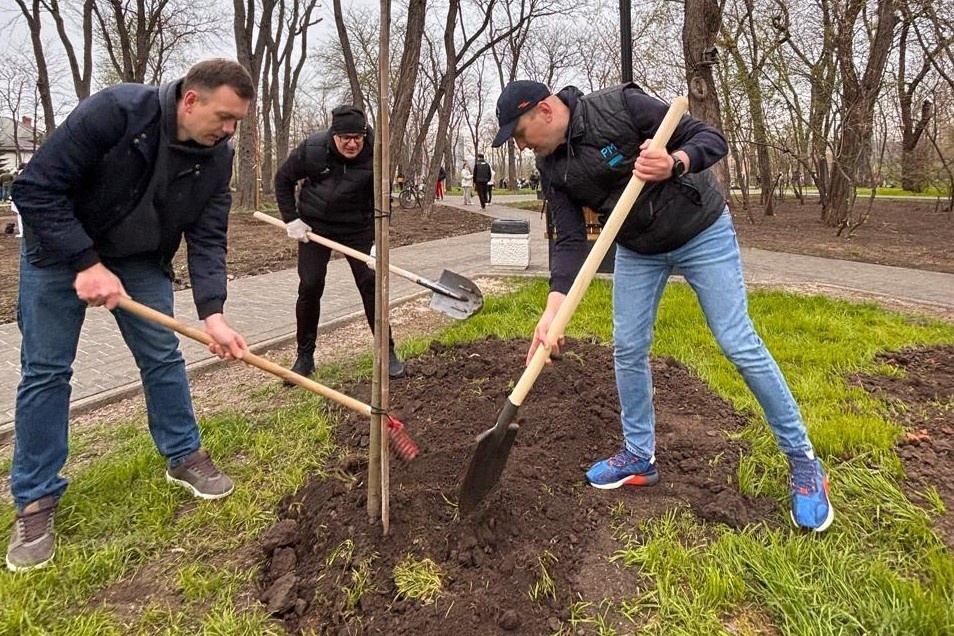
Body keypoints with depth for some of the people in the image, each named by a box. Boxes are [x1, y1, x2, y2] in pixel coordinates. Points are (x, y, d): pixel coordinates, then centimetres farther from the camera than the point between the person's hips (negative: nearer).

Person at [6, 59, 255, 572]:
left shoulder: (217, 158, -15)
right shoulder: (114, 110, -30)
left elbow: (207, 238, -15)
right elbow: (35, 188, -26)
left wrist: (212, 313, -28)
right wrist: (86, 264, -30)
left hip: (140, 257, 4)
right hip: (60, 247, -4)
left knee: (163, 356, 4)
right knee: (45, 370, -1)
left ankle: (184, 456, 21)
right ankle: (35, 500, 10)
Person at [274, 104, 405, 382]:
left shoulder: (374, 156, -19)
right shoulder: (312, 148, -17)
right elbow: (283, 179, -1)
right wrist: (292, 219, -6)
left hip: (357, 228, 0)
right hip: (314, 226, 0)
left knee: (371, 284, -7)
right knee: (309, 288, -3)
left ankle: (387, 351, 4)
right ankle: (305, 356, 11)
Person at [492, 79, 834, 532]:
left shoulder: (619, 105, -24)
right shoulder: (552, 166, -8)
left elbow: (711, 139, -21)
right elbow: (569, 241, -12)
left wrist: (674, 164, -43)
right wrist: (554, 307, -25)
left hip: (700, 231, -5)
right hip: (637, 249, 6)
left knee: (739, 345, -6)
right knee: (627, 348, 3)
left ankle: (802, 460, 9)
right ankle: (639, 456, 21)